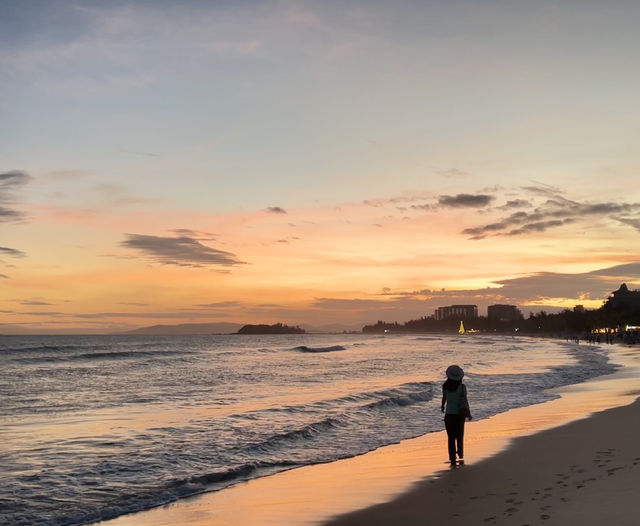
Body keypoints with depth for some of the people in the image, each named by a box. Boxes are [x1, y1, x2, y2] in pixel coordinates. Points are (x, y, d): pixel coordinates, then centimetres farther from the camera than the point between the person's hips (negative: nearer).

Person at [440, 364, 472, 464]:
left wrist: (442, 406, 29)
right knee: (459, 435, 19)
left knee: (451, 437, 3)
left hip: (449, 413, 0)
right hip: (459, 413, 0)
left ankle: (452, 457, -4)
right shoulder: (462, 387, -9)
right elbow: (465, 400, -10)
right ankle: (460, 453, 31)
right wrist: (468, 413, -2)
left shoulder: (445, 386, -5)